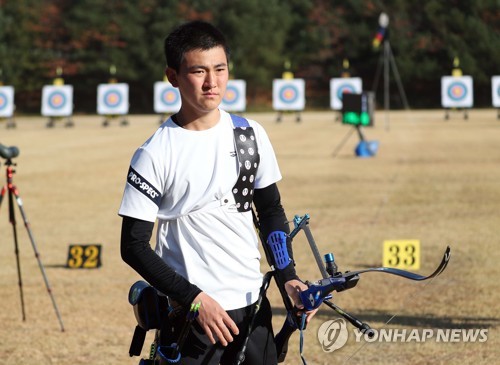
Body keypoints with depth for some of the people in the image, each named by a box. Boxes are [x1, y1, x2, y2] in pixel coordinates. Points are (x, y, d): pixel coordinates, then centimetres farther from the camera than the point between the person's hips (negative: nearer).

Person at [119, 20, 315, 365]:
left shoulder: (251, 135, 3)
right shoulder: (155, 155, -10)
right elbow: (134, 245, -9)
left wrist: (288, 276, 1)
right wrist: (193, 298, -16)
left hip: (253, 305, 4)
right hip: (192, 312, -4)